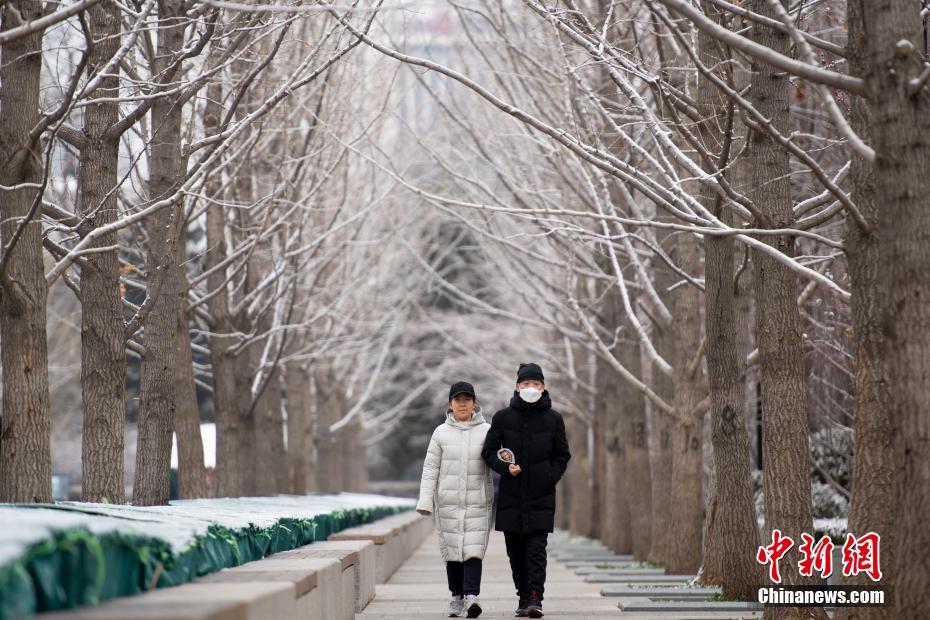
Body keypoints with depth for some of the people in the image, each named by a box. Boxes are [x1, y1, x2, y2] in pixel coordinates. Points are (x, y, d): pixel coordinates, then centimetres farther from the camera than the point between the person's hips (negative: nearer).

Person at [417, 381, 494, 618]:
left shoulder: (486, 431, 3)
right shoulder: (441, 432, 5)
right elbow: (430, 468, 5)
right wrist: (425, 500, -2)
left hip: (478, 502, -1)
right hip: (448, 503, 1)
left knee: (473, 549, -12)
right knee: (452, 551, 4)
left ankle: (471, 595, -19)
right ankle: (456, 598, 15)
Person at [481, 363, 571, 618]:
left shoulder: (553, 419, 5)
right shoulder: (503, 417, 4)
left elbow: (562, 456, 12)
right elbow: (489, 451, 7)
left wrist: (550, 478, -2)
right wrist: (505, 467, -10)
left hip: (541, 495, -1)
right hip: (511, 496, 2)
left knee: (537, 549, -10)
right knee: (515, 551, 5)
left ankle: (535, 598, -15)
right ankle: (524, 597, 15)